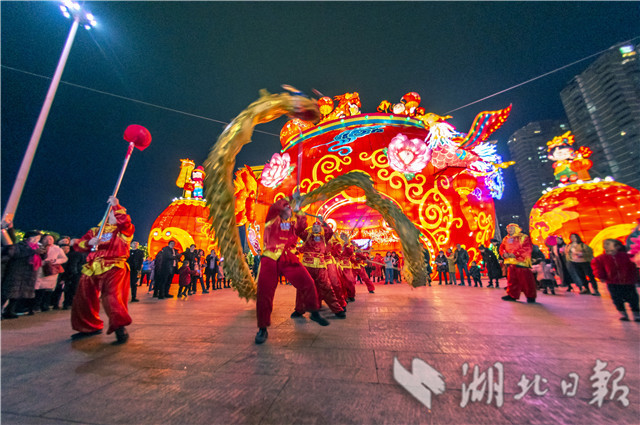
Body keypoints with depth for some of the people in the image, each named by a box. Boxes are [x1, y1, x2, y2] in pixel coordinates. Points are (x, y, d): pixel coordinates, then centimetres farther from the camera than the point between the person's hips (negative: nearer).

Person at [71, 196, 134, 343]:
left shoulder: (124, 230, 8)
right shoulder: (95, 231, 21)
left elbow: (125, 221, -15)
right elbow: (79, 245, 16)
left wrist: (116, 205, -6)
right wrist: (89, 242, -6)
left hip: (113, 268, -6)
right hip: (92, 269, 6)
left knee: (111, 297, -22)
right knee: (84, 298, 13)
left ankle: (120, 328, -14)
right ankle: (91, 327, 34)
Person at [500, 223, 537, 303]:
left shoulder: (523, 237, -3)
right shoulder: (506, 239, 15)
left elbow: (527, 248, -13)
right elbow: (502, 248, 15)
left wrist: (515, 254, -19)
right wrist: (504, 253, -6)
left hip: (521, 262, -6)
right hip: (510, 263, 6)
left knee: (525, 280, -1)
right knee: (511, 280, 10)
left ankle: (530, 296, 14)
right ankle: (512, 295, 19)